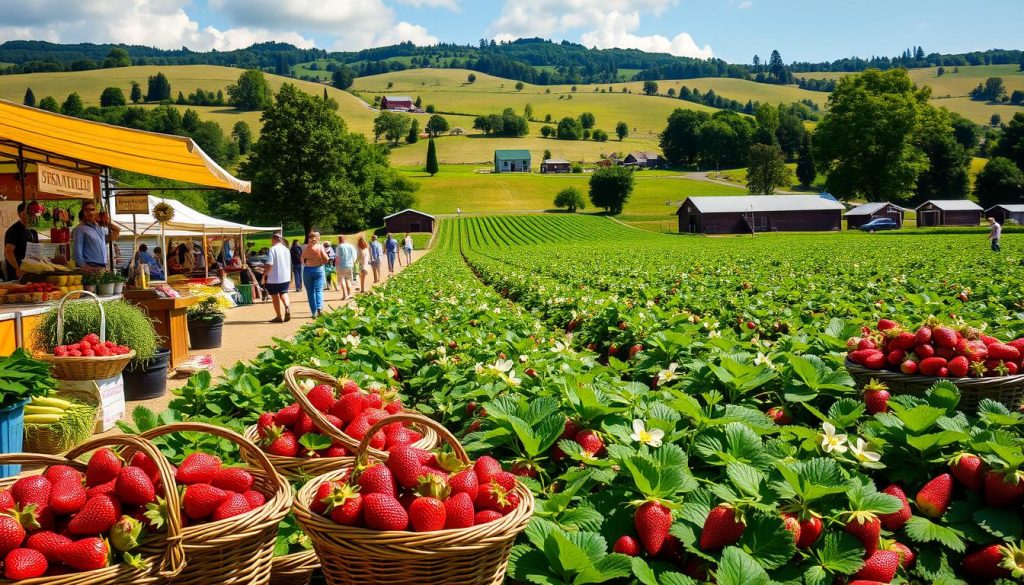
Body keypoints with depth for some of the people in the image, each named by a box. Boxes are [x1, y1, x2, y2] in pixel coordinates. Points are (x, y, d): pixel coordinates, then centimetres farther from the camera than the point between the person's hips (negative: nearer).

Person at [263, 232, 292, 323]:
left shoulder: (273, 249, -14)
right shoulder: (286, 249, 7)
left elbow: (269, 265, -20)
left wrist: (264, 275, -11)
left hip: (274, 278, -5)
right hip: (286, 277, 5)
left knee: (275, 297, 7)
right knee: (284, 293, 12)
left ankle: (279, 317, 12)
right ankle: (287, 306, -20)